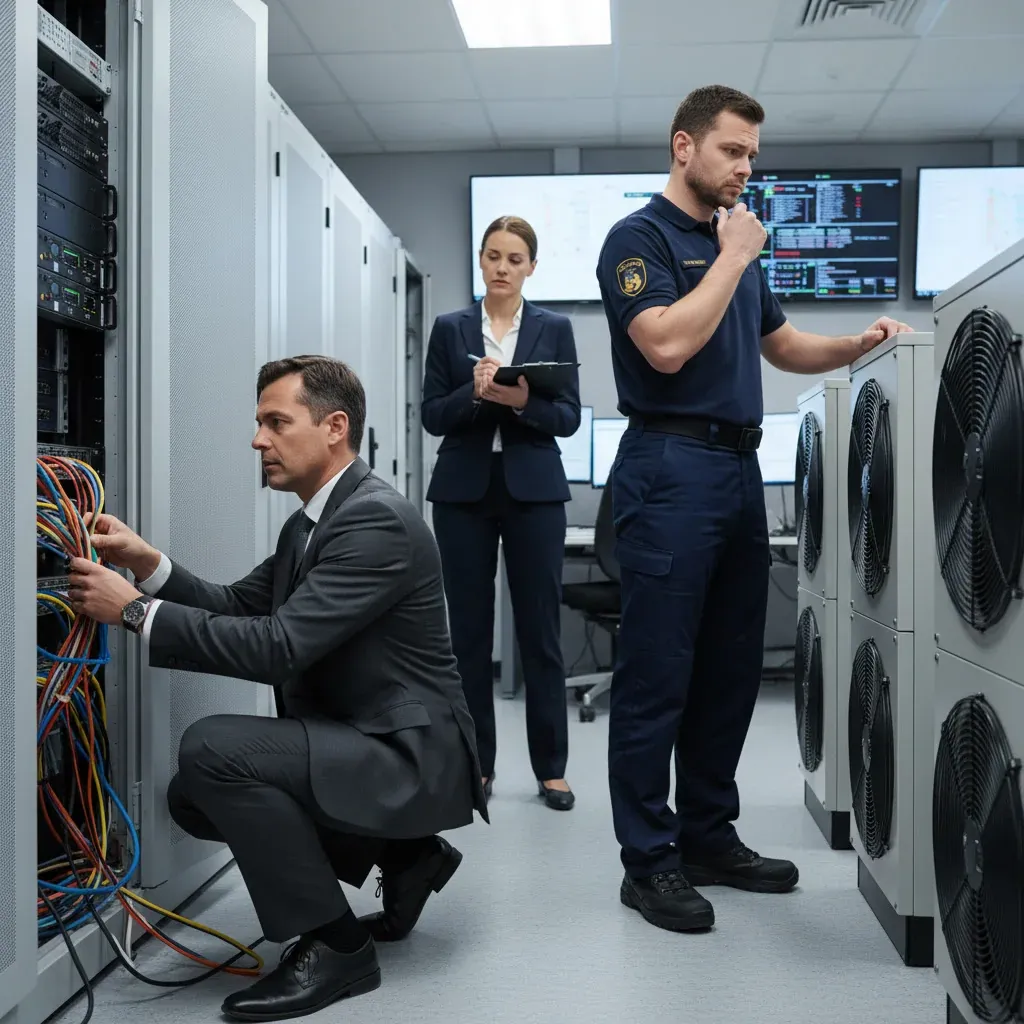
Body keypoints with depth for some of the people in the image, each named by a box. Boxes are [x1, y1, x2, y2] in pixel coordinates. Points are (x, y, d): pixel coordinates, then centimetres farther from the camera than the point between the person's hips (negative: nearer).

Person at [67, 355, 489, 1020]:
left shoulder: (377, 519, -20)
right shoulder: (312, 523, 13)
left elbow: (278, 646, -27)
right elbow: (237, 607, 12)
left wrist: (137, 610, -23)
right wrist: (150, 563, -4)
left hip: (412, 758, -10)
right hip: (357, 743, 10)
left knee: (213, 748, -24)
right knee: (193, 797, 9)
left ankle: (334, 944, -9)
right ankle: (403, 854, 16)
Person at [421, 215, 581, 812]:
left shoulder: (554, 329, 6)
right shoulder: (450, 329, 7)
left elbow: (570, 417, 1)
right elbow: (432, 416, 2)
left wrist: (524, 401, -18)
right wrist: (474, 393, -16)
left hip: (533, 489, -1)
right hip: (464, 491, 1)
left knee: (541, 628, 1)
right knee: (469, 628, 4)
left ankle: (552, 768, 9)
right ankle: (476, 764, 14)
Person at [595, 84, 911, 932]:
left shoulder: (737, 245, 19)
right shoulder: (639, 238, -5)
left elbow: (782, 345, 25)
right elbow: (667, 346, -20)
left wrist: (856, 345, 8)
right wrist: (733, 257, -11)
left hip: (740, 468, 9)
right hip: (671, 470, -8)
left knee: (731, 668, 12)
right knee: (657, 673, -4)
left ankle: (709, 836, 23)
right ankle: (648, 858, 5)